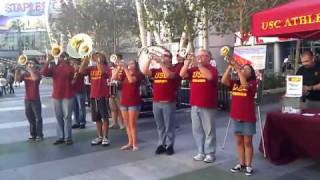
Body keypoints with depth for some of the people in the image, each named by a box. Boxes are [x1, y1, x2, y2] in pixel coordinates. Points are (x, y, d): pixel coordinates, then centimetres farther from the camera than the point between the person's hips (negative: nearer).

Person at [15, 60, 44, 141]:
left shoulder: (37, 72, -5)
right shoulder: (24, 73, 8)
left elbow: (35, 78, -27)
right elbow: (17, 79, -6)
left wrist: (30, 70, -21)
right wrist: (17, 70, -16)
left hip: (35, 99, -5)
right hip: (27, 99, 5)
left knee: (38, 118, 0)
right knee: (30, 118, 13)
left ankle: (40, 135, 6)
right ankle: (33, 134, 23)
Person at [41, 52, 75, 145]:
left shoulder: (69, 67, 1)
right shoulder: (53, 68, 11)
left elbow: (69, 72, -22)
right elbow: (43, 72, -4)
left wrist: (65, 62, -14)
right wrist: (48, 61, -12)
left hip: (67, 96, -4)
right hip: (56, 96, 4)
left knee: (67, 117, -4)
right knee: (59, 117, 8)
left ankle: (68, 137, 1)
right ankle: (60, 137, 15)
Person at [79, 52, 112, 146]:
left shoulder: (106, 68, -4)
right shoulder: (91, 68, 11)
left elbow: (101, 71, -26)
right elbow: (81, 71, -3)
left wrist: (98, 61, -17)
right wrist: (85, 59, -6)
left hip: (103, 96, -6)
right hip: (93, 96, 6)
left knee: (104, 117, -1)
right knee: (97, 118, 12)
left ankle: (105, 137, 7)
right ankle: (99, 136, 23)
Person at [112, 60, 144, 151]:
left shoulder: (138, 74, -4)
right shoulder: (124, 74, 11)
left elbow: (131, 80, -23)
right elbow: (114, 77, -2)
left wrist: (125, 68, -19)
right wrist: (119, 67, -12)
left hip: (134, 102, -6)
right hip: (123, 102, 6)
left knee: (132, 124, -4)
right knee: (127, 124, 10)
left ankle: (135, 144, 4)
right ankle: (130, 143, 20)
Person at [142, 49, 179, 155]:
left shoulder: (173, 70, -3)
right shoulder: (156, 70, 11)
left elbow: (168, 75, -24)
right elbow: (145, 72, -2)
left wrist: (160, 62, -21)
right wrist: (150, 60, -9)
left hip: (168, 102, -5)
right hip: (156, 102, 5)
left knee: (169, 126, 2)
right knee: (160, 126, 12)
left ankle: (169, 145, 11)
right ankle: (161, 144, 21)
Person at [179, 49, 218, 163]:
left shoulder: (212, 69, -3)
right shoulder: (193, 69, 11)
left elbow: (209, 76, -24)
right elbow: (182, 74, -1)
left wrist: (198, 64, -23)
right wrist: (188, 62, -11)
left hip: (207, 106, -5)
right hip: (194, 105, 5)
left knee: (209, 130, 2)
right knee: (197, 130, 11)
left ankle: (210, 153, 12)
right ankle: (201, 152, 22)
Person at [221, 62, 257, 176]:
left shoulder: (253, 82, -5)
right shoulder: (235, 83, 7)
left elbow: (245, 84, -26)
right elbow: (224, 81, -8)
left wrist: (237, 69, -23)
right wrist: (230, 67, -15)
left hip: (248, 117, -4)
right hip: (236, 116, 5)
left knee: (247, 142, 4)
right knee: (239, 142, 13)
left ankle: (248, 165, 14)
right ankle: (241, 163, 24)